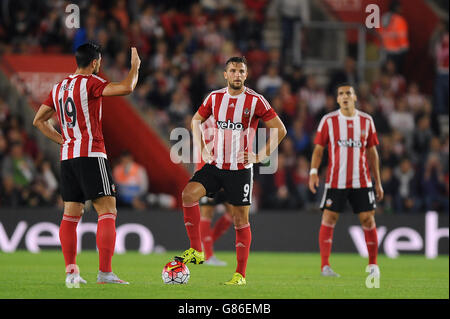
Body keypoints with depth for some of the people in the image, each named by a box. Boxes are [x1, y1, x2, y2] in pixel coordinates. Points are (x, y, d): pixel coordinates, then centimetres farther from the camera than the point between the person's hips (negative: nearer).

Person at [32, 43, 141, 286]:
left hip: (67, 156, 7)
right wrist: (135, 66, -1)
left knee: (71, 214, 10)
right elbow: (126, 88, -19)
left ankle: (71, 271, 5)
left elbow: (38, 121, 22)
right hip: (91, 154, -7)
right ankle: (105, 273, -16)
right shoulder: (90, 83, -8)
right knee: (107, 212, -8)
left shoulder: (58, 88, 14)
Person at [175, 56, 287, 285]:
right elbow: (195, 122, 20)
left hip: (241, 169, -3)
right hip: (215, 165, 3)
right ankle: (196, 251, -12)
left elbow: (280, 130, -3)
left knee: (241, 219, 1)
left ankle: (240, 274, 9)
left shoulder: (255, 101, -7)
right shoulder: (214, 98, 4)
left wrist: (261, 156, -8)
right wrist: (202, 150, 8)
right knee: (189, 193, -19)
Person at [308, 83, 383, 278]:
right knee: (329, 218, -7)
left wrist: (378, 182, 12)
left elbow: (372, 152, 13)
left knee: (368, 219, -1)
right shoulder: (329, 121, 1)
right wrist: (313, 171, -13)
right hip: (335, 180, -2)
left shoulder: (366, 121, 7)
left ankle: (373, 265, 11)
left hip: (361, 181, 2)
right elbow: (318, 149, 2)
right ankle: (325, 266, -4)